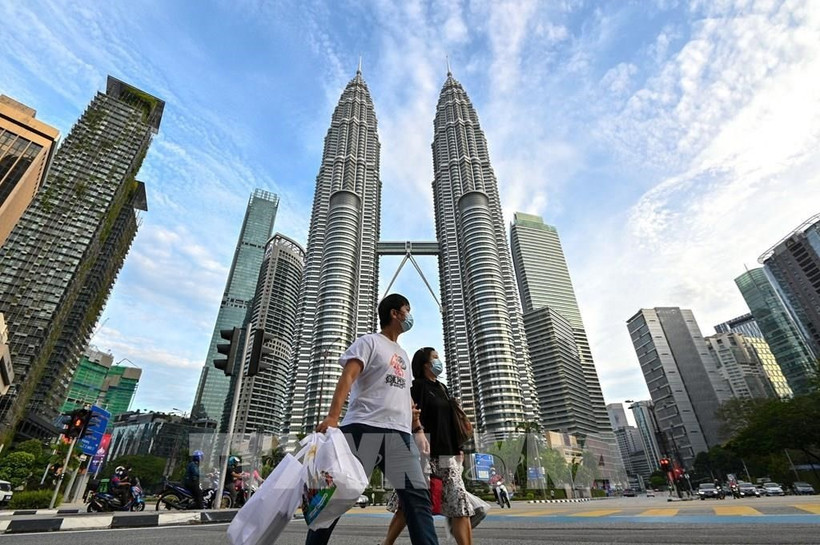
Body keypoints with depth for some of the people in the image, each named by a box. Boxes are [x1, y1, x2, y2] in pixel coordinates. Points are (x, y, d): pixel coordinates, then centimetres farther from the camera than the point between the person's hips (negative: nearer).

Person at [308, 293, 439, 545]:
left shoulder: (403, 355, 26)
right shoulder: (369, 341, 3)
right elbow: (347, 377, -11)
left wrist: (418, 429, 22)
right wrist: (332, 416, -26)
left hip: (399, 433, 7)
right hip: (364, 427, -6)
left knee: (418, 495, 1)